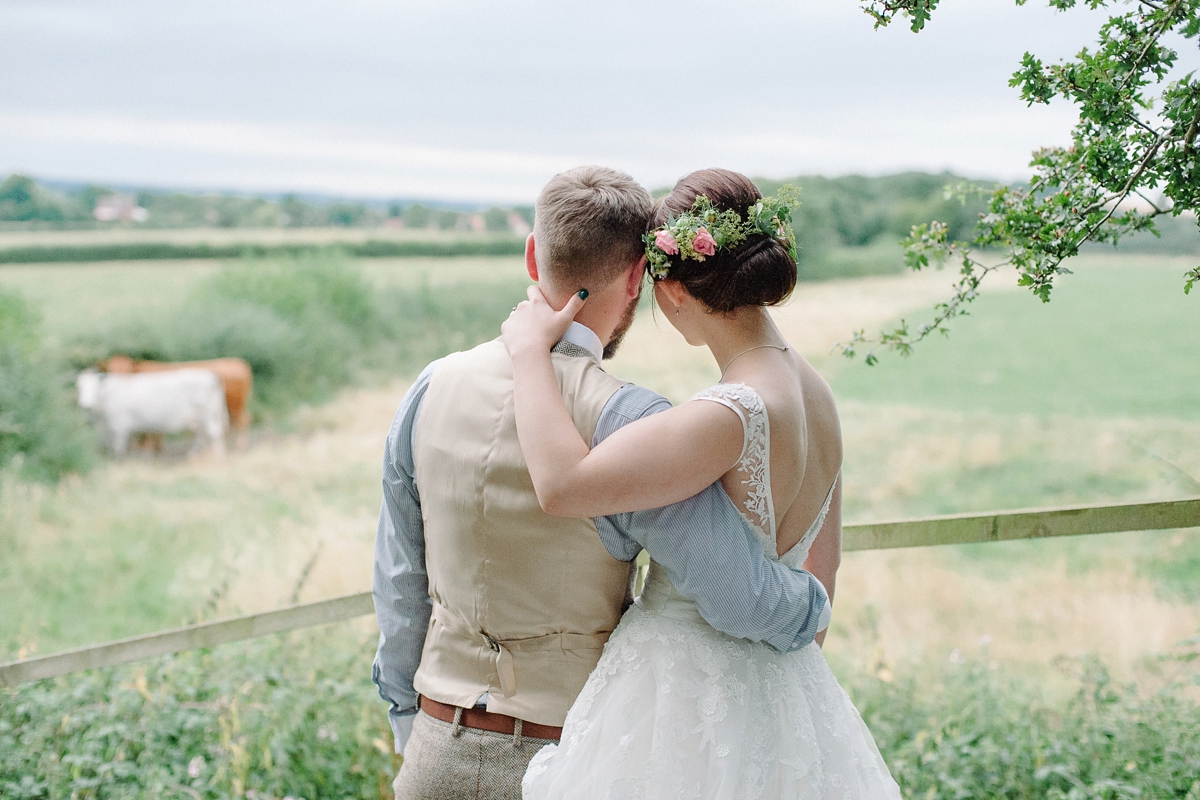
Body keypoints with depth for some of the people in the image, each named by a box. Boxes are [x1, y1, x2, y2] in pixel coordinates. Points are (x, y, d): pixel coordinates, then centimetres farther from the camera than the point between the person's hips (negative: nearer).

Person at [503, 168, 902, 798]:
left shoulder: (734, 416, -27)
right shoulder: (814, 393, 1)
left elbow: (561, 484, -32)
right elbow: (823, 565, 12)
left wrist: (531, 348, -19)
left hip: (687, 687, -8)